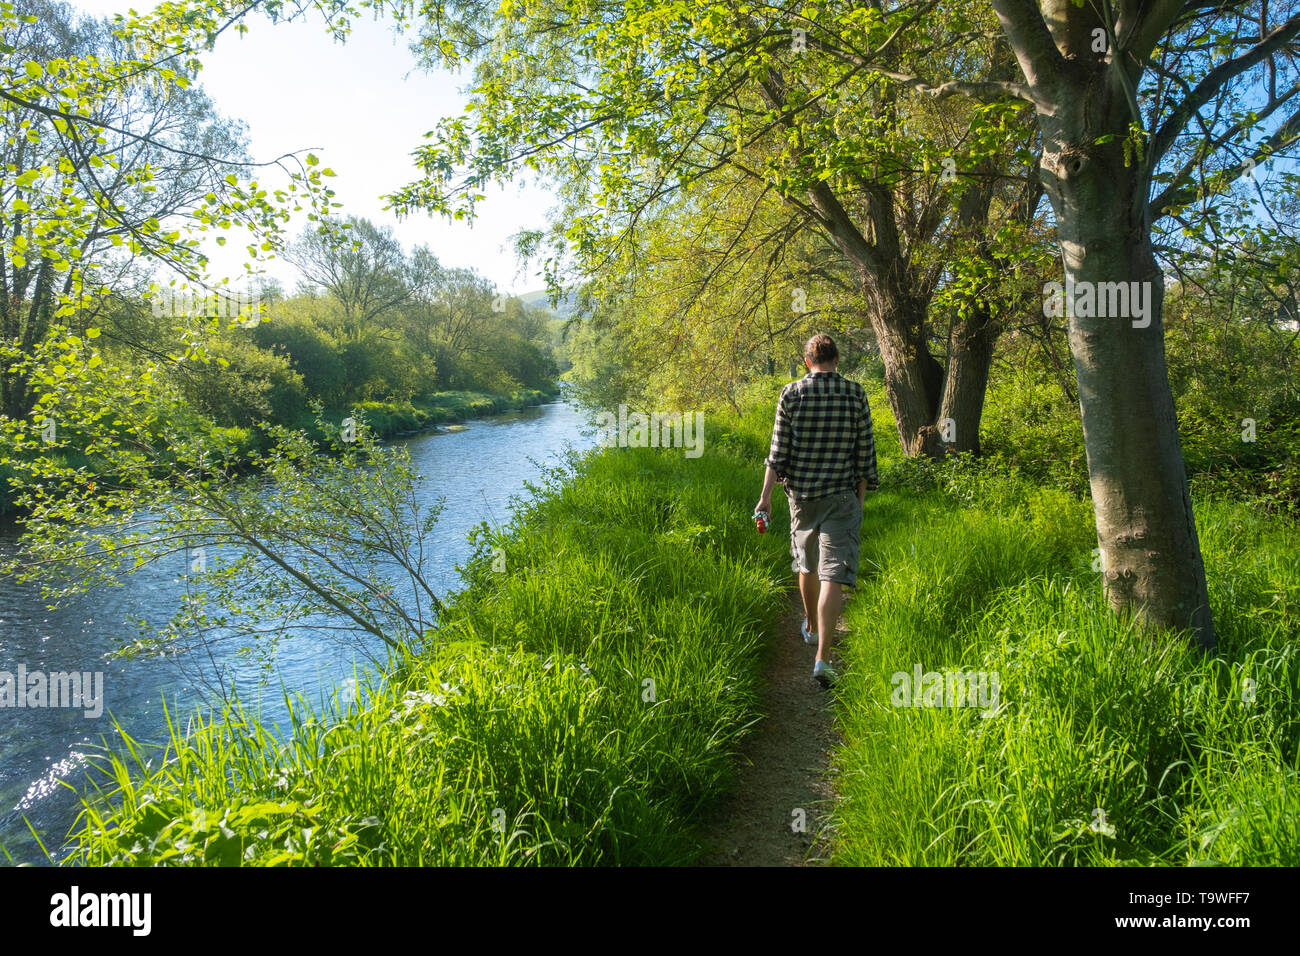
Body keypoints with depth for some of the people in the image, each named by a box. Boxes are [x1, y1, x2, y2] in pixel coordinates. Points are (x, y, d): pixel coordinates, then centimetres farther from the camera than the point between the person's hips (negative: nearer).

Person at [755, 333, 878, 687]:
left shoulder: (791, 393, -1)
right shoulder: (855, 394, -1)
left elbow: (778, 449, -4)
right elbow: (864, 452, 0)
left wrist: (766, 495, 0)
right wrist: (861, 499, 9)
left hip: (801, 492, 2)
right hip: (841, 496, -2)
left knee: (807, 563, 23)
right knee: (833, 574, -6)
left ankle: (811, 627, 45)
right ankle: (822, 658, -13)